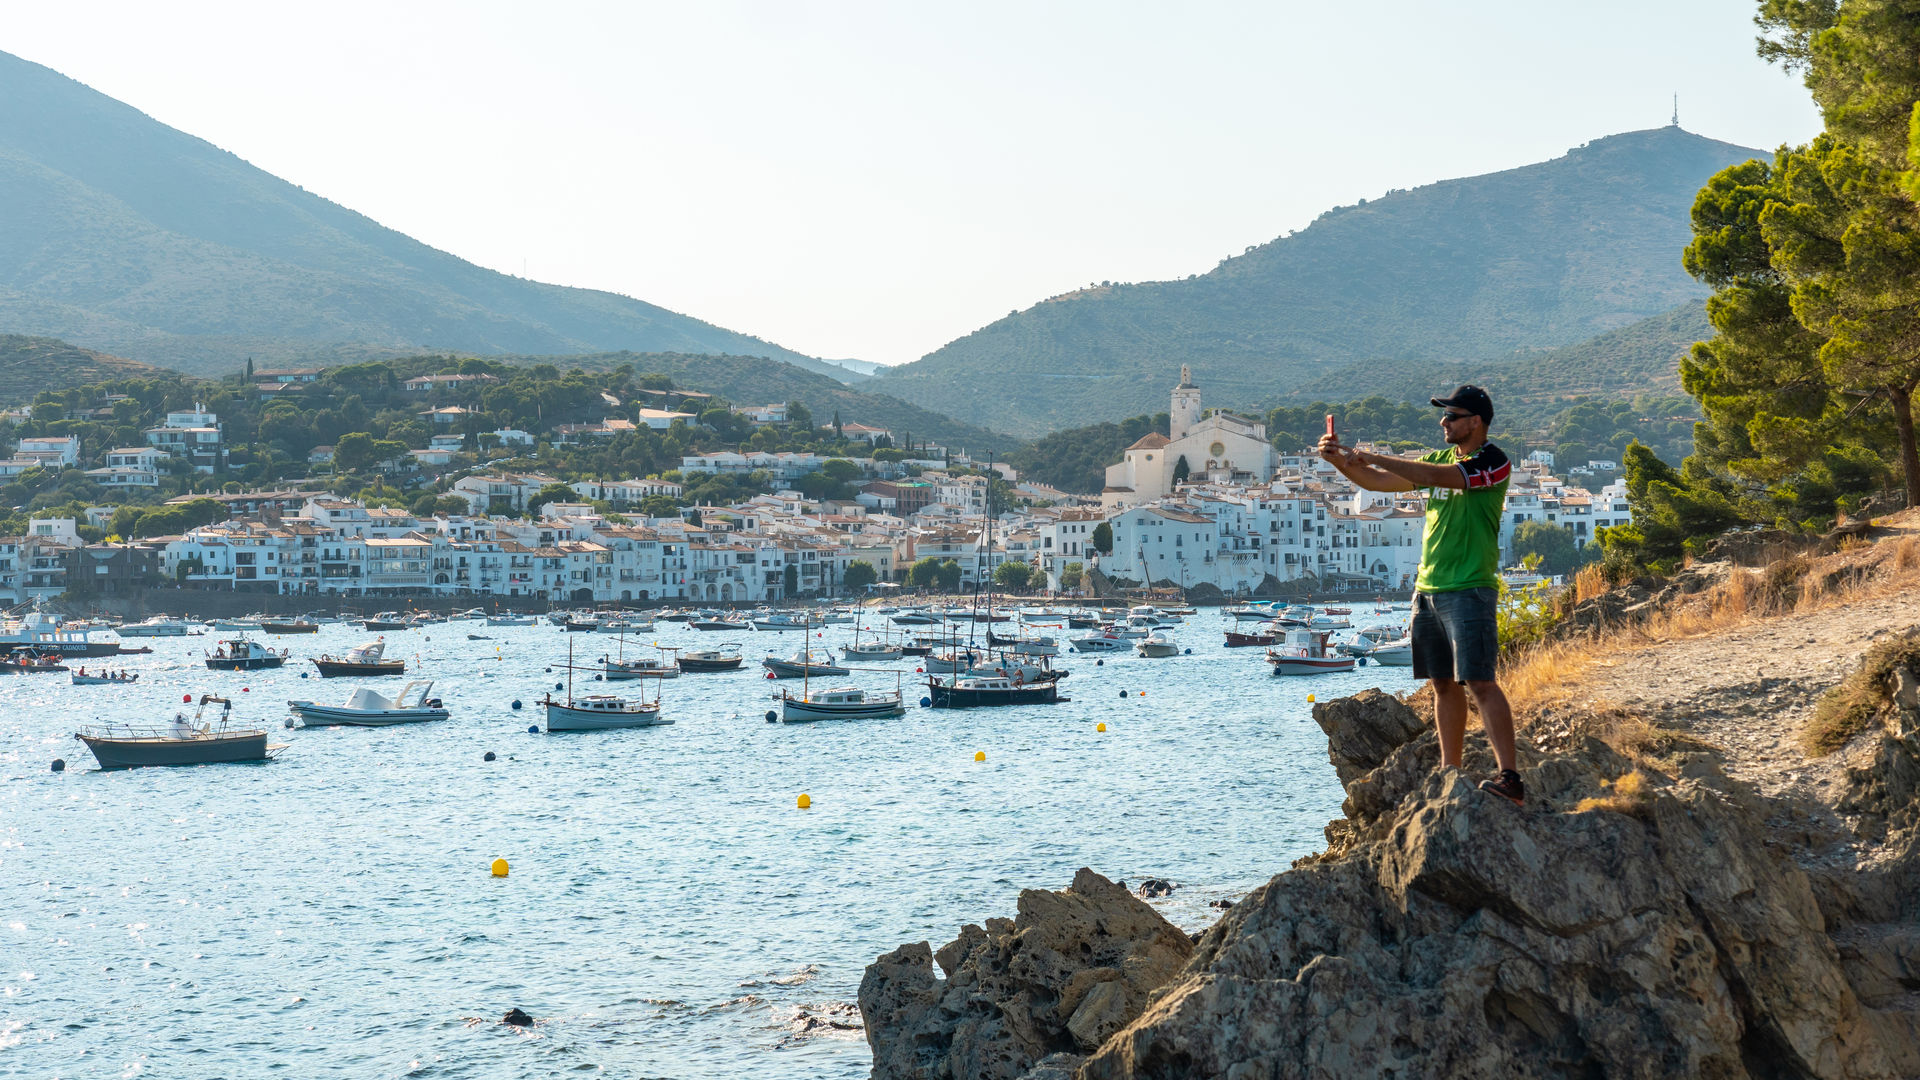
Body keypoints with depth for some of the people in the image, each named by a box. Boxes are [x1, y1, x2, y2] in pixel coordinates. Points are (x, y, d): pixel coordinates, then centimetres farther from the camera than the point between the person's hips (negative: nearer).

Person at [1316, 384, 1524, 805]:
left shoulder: (1493, 463, -8)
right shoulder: (1441, 458, 16)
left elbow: (1433, 476, -21)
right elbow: (1378, 482, 18)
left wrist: (1372, 457, -19)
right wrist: (1340, 461, 2)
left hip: (1469, 591, -8)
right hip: (1427, 589, 8)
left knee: (1480, 683, -13)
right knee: (1443, 684, 10)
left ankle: (1510, 777, -13)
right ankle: (1449, 771, 15)